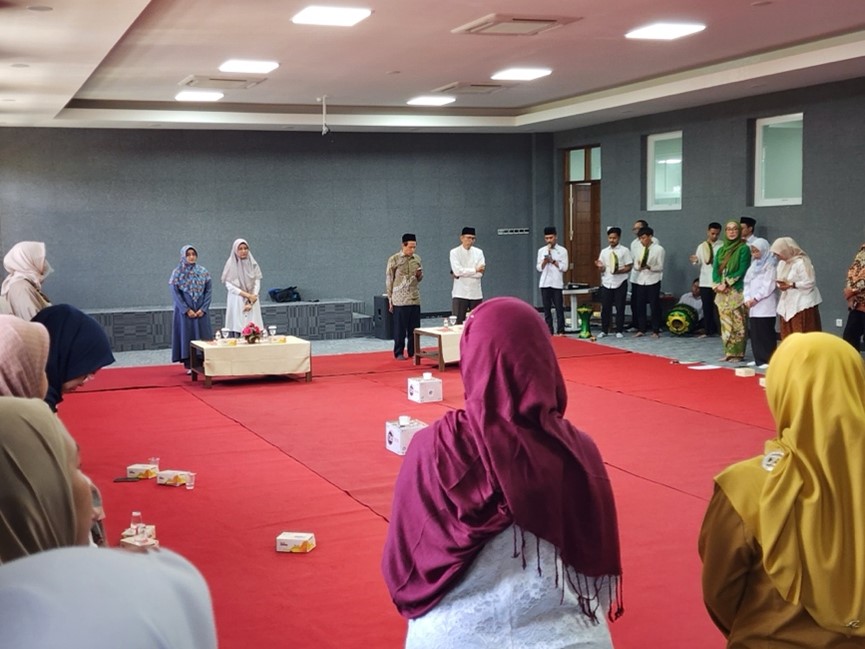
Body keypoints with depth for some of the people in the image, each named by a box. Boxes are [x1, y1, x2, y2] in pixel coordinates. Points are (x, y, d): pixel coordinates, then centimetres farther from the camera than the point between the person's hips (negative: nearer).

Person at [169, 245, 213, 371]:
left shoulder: (203, 271, 4)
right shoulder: (177, 273, -2)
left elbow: (209, 291, 2)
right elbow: (175, 293, -6)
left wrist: (203, 309, -9)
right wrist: (187, 310, -12)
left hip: (201, 311, 2)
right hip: (184, 311, -2)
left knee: (203, 337, 2)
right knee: (187, 336, 0)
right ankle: (189, 365, 4)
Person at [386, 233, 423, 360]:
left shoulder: (417, 258, 9)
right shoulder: (394, 259, -5)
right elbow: (389, 280, -2)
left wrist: (419, 275, -6)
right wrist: (390, 299, -3)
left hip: (415, 299, 4)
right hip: (399, 300, -4)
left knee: (414, 328, 7)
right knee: (400, 328, 1)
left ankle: (413, 351, 17)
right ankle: (399, 353, 9)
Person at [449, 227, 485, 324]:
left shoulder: (478, 252, 7)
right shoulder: (454, 252, 0)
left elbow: (480, 273, -5)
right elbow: (457, 270, -15)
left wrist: (462, 273, -10)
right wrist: (475, 270, -8)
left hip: (476, 294, 3)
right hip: (460, 293, -3)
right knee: (458, 322, -5)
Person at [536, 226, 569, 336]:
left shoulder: (562, 250, 1)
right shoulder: (541, 251, 9)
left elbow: (564, 268, -5)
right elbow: (539, 268, 6)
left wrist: (553, 261, -11)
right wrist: (545, 261, -11)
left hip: (557, 284, -3)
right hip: (545, 283, 3)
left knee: (559, 308, -2)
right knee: (547, 309, 4)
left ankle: (560, 331, 1)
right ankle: (549, 332, 8)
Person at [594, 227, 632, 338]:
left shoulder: (624, 251, -2)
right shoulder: (604, 251, 9)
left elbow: (629, 267, -4)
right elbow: (603, 269, 11)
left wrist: (619, 271, -21)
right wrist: (600, 266, -12)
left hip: (620, 283, -3)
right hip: (606, 283, 3)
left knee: (620, 308, 1)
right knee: (605, 307, 5)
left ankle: (619, 331, 10)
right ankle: (604, 330, 15)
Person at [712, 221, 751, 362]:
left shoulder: (743, 248, -2)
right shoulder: (721, 250, 15)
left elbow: (742, 270, -10)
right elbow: (715, 269, 10)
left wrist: (727, 283, -15)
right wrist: (718, 284, -8)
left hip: (736, 291, -6)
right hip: (722, 292, 6)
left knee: (737, 324, -5)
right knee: (725, 323, 7)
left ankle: (738, 353, -1)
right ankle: (728, 352, 13)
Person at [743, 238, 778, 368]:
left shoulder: (770, 265, -6)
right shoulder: (754, 265, 16)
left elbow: (769, 286, -14)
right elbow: (747, 282, 13)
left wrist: (756, 299, -13)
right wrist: (747, 298, 0)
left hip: (765, 306, -7)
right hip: (753, 306, 7)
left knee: (766, 332, -7)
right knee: (754, 332, 8)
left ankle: (768, 360, -5)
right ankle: (758, 358, 15)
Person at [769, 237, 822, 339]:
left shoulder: (801, 262, -14)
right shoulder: (782, 263, 14)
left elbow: (810, 283, -17)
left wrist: (791, 285, -20)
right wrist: (781, 284, -4)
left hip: (802, 305, -8)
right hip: (787, 305, 8)